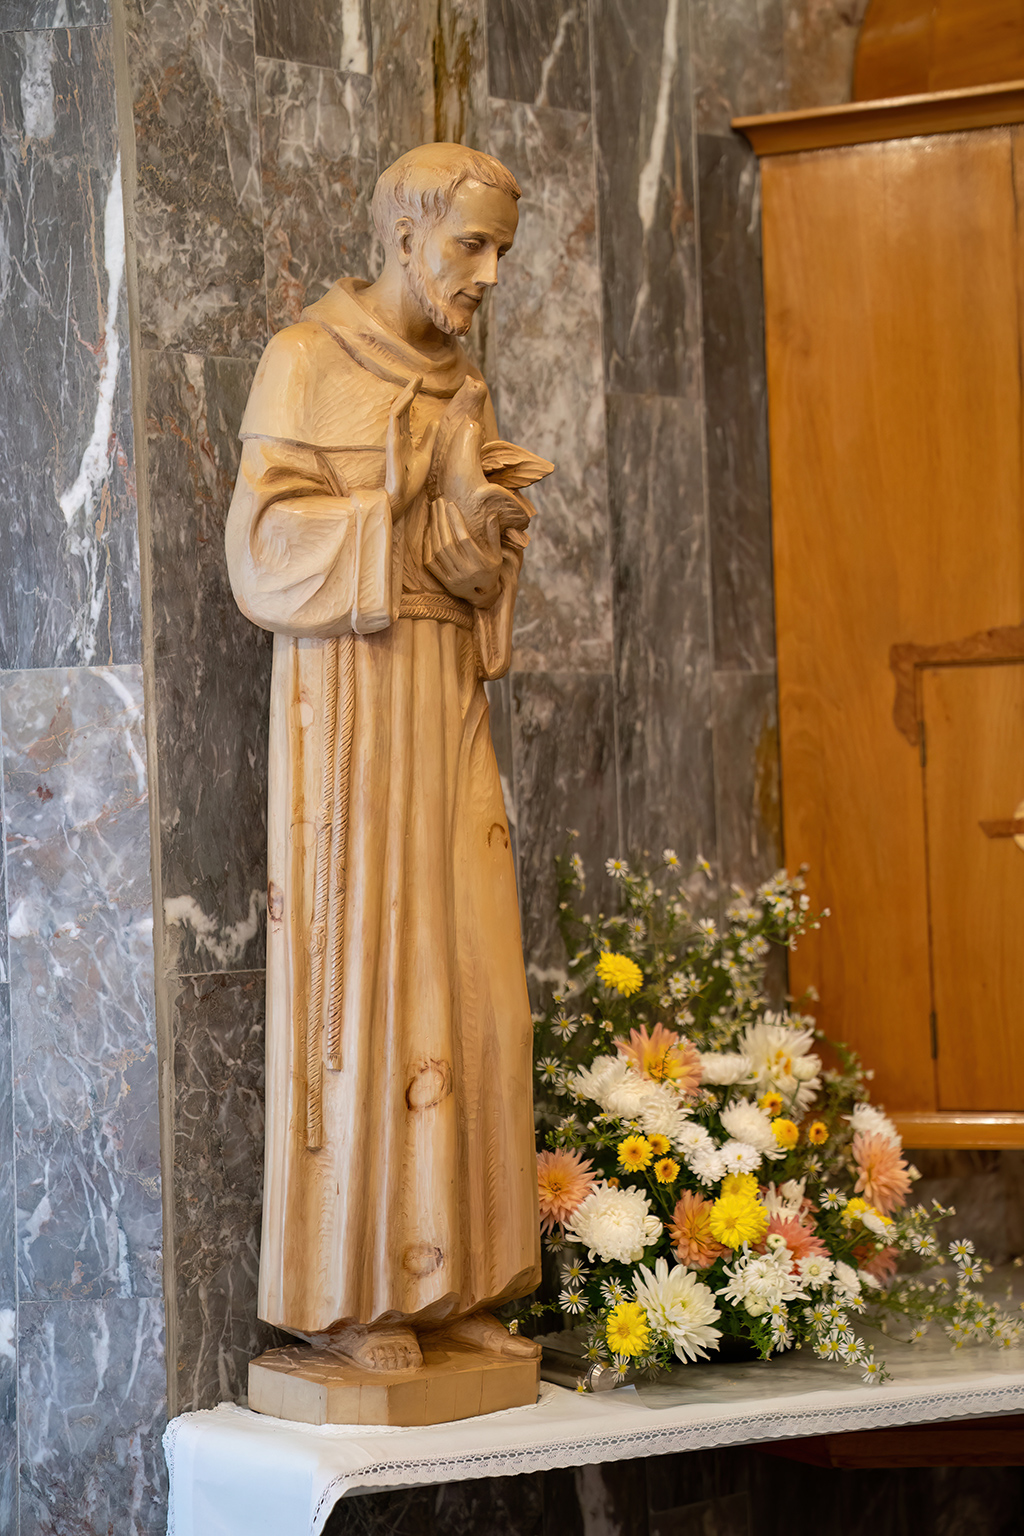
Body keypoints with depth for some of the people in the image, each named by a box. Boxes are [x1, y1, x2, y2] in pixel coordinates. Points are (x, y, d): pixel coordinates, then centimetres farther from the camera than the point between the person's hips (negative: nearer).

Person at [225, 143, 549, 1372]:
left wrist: (482, 528, -7)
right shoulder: (305, 362, -4)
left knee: (467, 988, 3)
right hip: (344, 706, -6)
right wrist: (426, 505, -16)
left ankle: (448, 1280, 9)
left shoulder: (461, 384, 16)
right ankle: (348, 1292, 0)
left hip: (446, 713, 7)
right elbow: (267, 552, -12)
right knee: (355, 985, -6)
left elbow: (484, 560, 16)